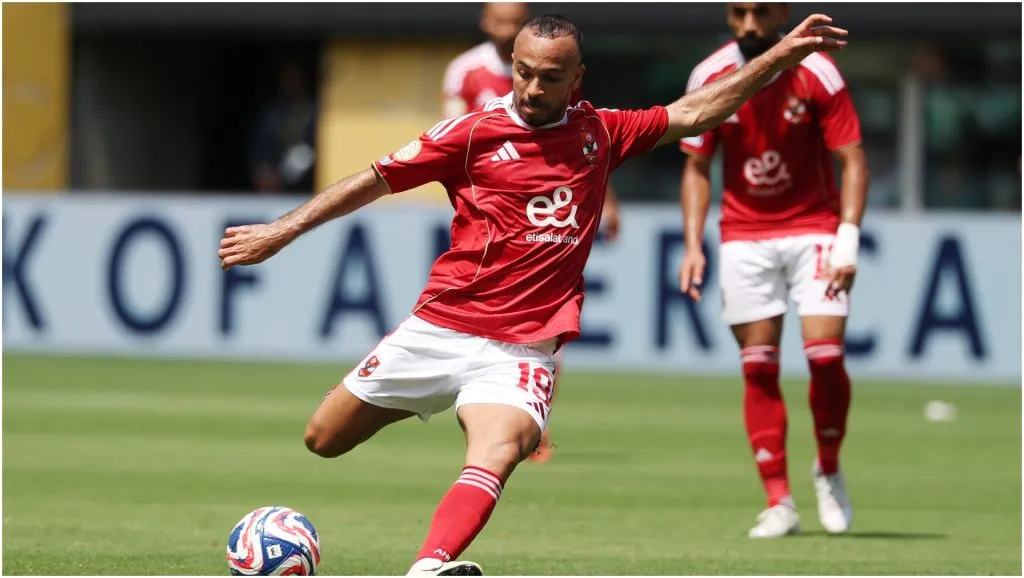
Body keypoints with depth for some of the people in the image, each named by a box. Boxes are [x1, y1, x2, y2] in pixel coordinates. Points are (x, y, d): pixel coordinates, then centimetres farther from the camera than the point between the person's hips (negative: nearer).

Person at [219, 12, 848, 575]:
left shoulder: (600, 133, 9)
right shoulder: (474, 131, 0)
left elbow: (694, 112, 15)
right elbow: (375, 180, 2)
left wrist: (781, 56, 10)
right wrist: (286, 228, -1)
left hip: (521, 350, -1)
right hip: (438, 329, 1)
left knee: (497, 455, -30)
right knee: (323, 440, 9)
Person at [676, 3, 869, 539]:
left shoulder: (816, 73, -10)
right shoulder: (709, 77, -3)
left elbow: (852, 159, -7)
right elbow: (697, 167, 6)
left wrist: (847, 239, -17)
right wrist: (693, 245, -3)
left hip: (814, 228, -2)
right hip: (743, 237, 2)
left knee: (825, 354, -14)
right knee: (758, 367, -2)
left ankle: (829, 470, 11)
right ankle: (779, 504, 3)